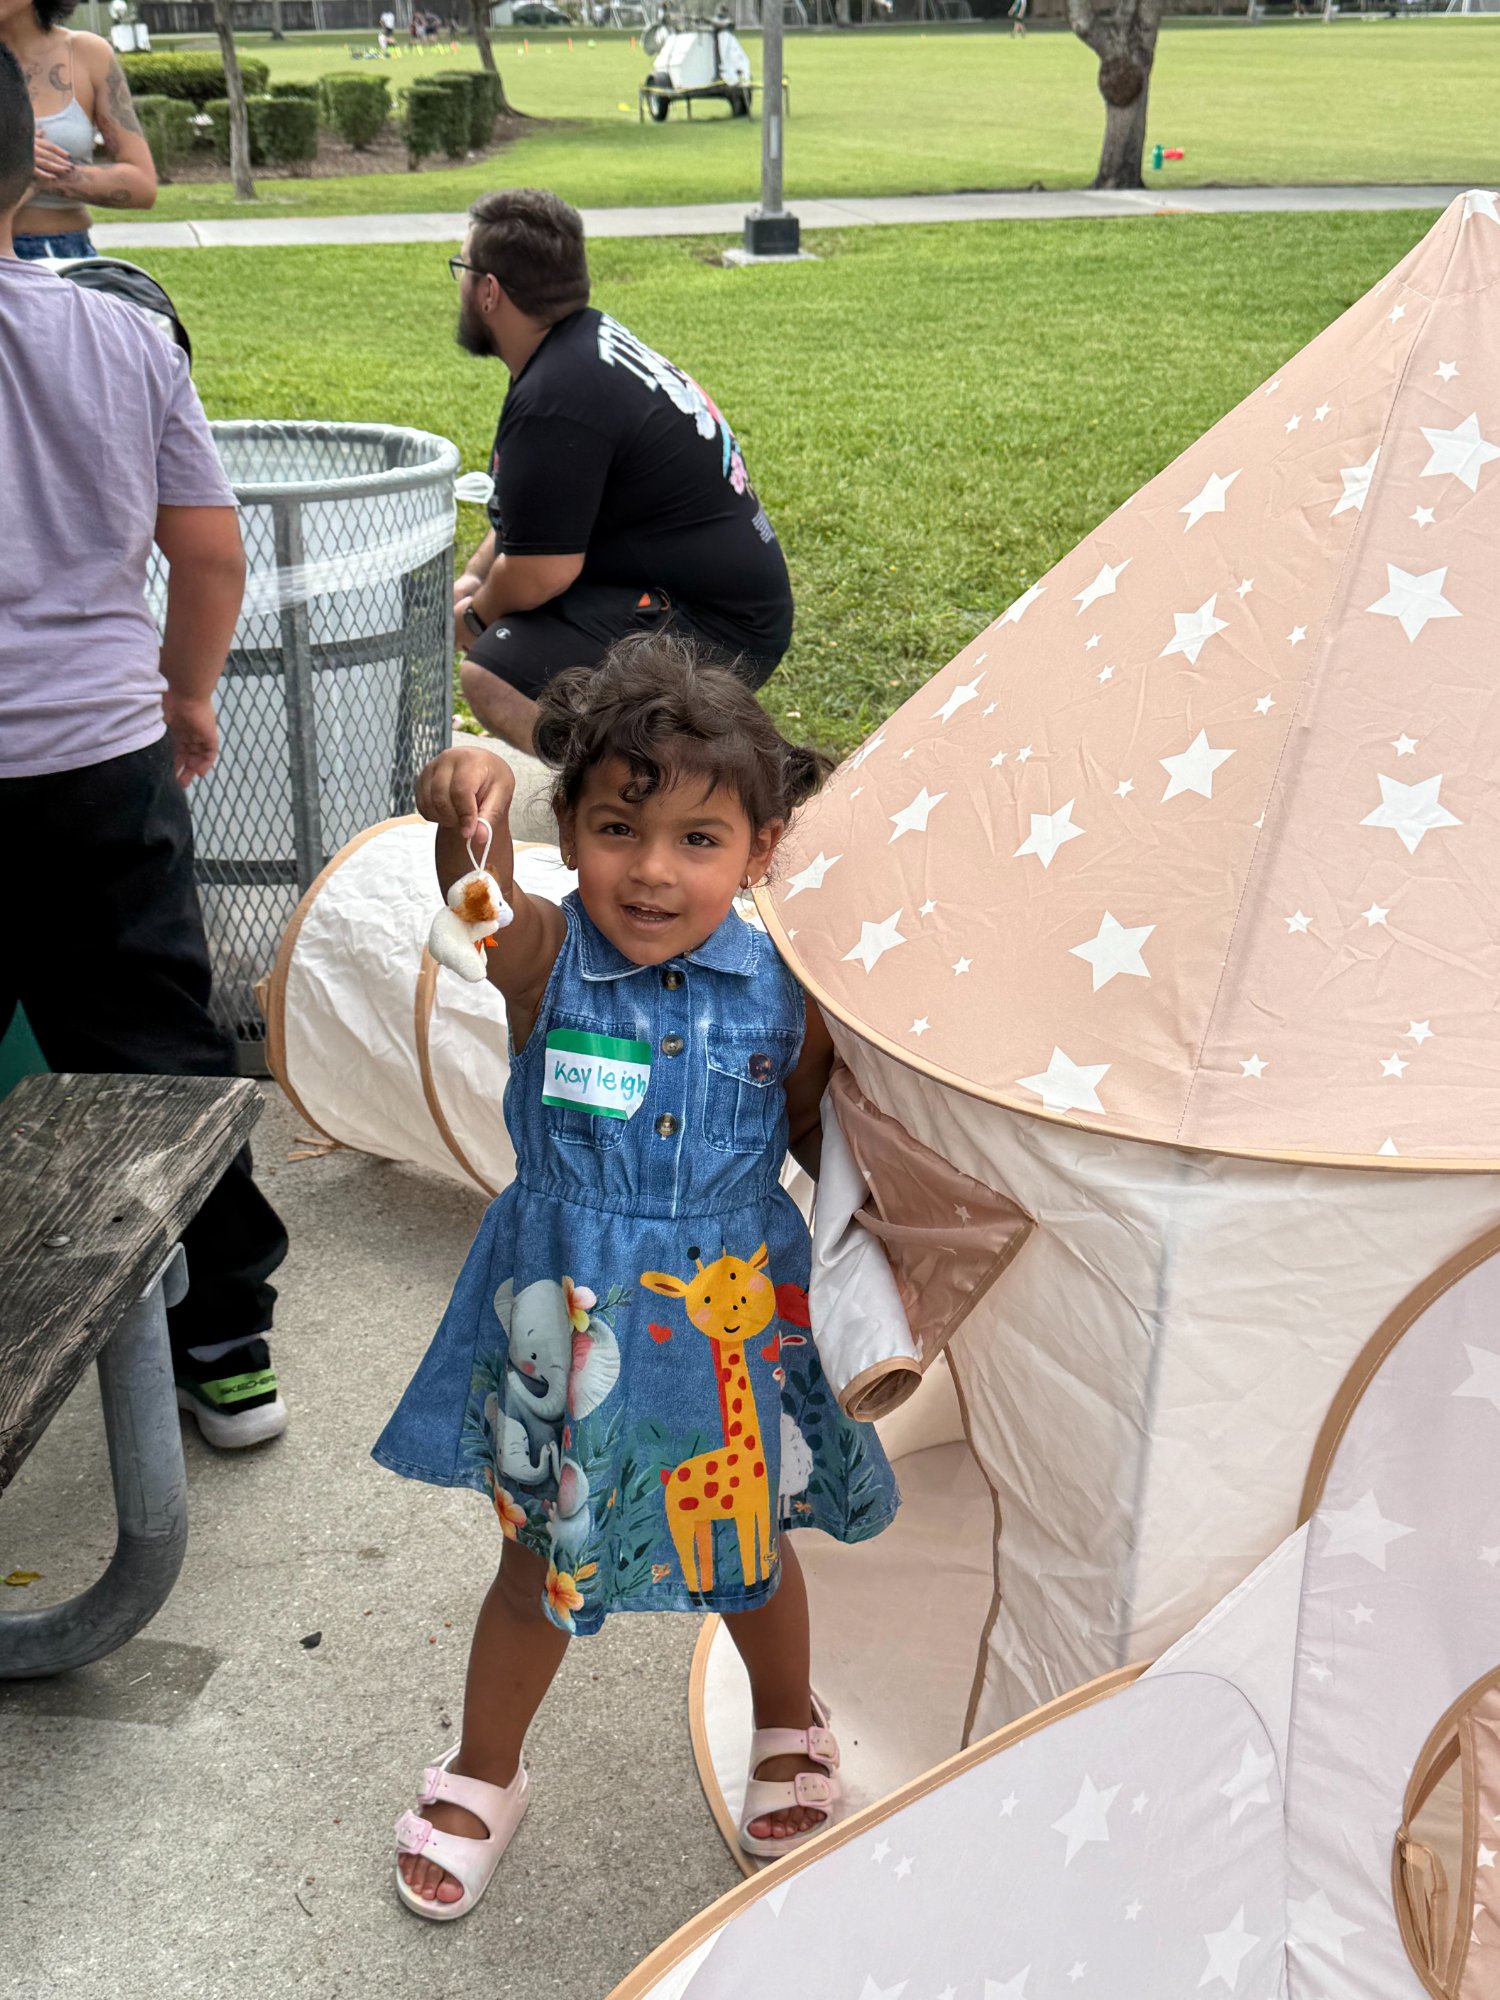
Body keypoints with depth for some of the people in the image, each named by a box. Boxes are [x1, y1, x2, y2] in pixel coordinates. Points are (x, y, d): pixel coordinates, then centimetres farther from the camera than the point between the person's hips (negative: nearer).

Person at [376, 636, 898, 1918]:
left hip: (731, 1316, 1)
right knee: (543, 1558, 17)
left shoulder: (781, 996, -13)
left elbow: (816, 1130, 4)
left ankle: (790, 1730, 54)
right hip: (568, 1317, -1)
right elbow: (485, 913, -41)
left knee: (749, 1549, 23)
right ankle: (484, 1777, 44)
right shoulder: (548, 961, -18)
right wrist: (474, 817, -61)